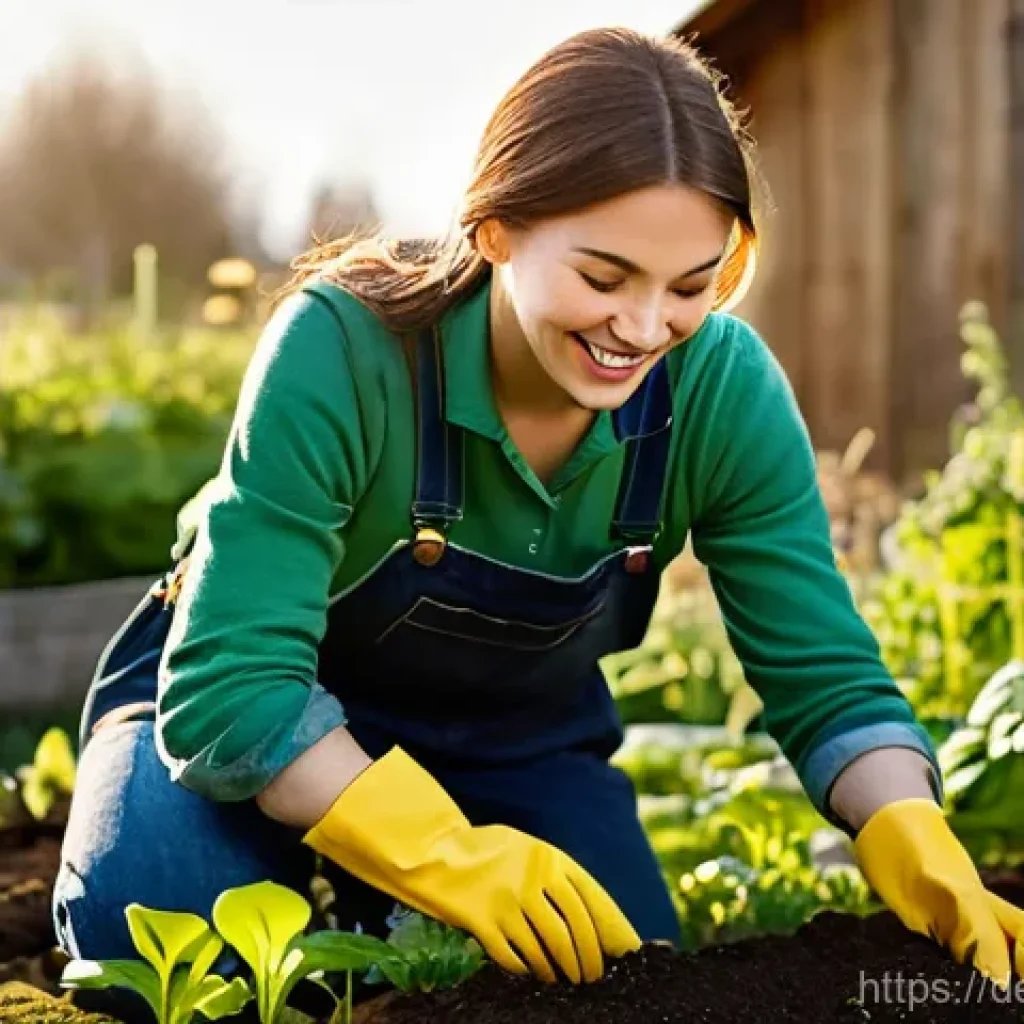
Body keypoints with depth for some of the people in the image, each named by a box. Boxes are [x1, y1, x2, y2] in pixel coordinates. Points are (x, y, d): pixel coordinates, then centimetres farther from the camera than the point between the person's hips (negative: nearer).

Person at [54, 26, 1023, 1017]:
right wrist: (444, 857, -47)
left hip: (518, 740, 4)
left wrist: (922, 854, -36)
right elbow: (229, 681, -33)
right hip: (282, 723, -3)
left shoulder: (724, 391, -20)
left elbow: (824, 675, -16)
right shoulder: (345, 348, -32)